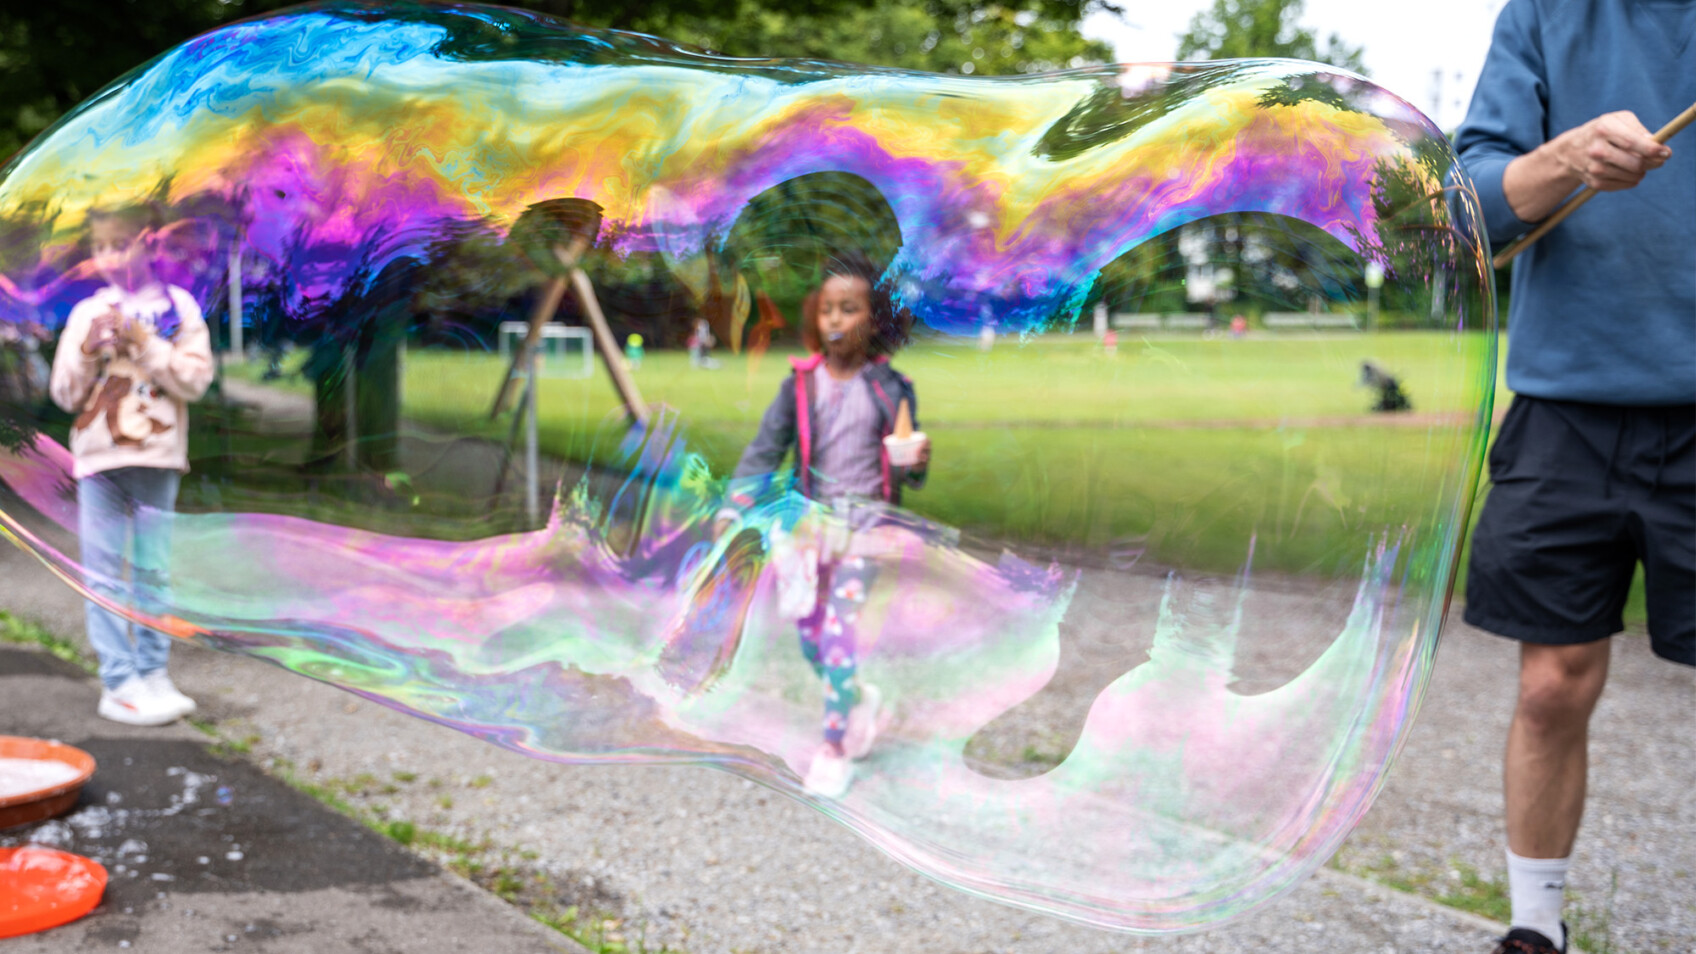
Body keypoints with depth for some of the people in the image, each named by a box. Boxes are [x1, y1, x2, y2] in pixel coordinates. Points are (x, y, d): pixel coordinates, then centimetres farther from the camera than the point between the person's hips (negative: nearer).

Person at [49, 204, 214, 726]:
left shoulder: (176, 305, 3)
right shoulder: (86, 313, 7)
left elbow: (195, 379, -4)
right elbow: (64, 394, 9)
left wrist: (144, 343, -13)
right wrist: (87, 352, -8)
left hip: (156, 454, -1)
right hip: (97, 456, 1)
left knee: (152, 568, 4)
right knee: (104, 571, -2)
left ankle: (151, 671, 11)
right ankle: (118, 681, -1)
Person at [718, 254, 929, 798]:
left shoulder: (891, 389, -5)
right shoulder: (801, 384, -1)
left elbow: (907, 474, 0)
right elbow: (765, 451, -3)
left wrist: (917, 463, -24)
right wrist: (733, 510, -13)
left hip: (864, 523, -3)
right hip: (811, 520, 3)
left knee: (839, 627, -13)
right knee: (809, 633, 9)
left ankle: (834, 748, -2)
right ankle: (860, 699, 37)